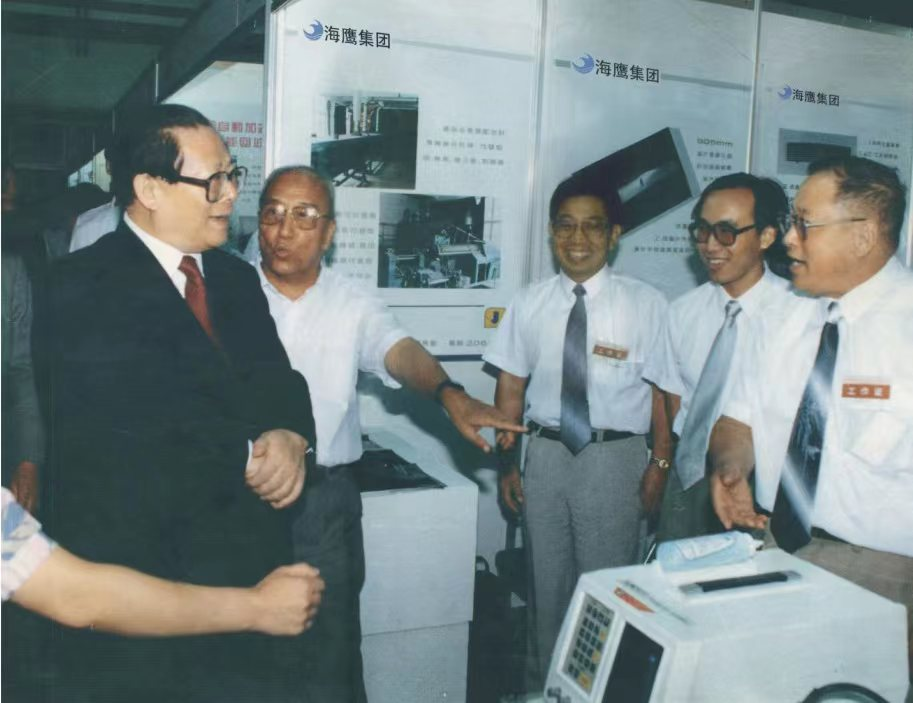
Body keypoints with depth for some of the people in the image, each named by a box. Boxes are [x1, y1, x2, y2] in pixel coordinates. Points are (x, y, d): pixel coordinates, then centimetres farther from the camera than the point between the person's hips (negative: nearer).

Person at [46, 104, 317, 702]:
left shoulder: (236, 277, 13)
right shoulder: (85, 287, -10)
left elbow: (280, 383, 10)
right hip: (139, 577, -6)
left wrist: (292, 437, -12)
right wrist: (248, 457, -11)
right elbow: (133, 426, -19)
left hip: (255, 566, 6)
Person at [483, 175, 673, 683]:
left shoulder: (645, 303, -6)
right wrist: (507, 460, 3)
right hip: (545, 452, 3)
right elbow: (511, 386, 5)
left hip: (615, 456, -3)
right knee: (547, 581, 16)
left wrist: (660, 463, -8)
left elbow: (663, 388, -5)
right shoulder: (529, 304, 2)